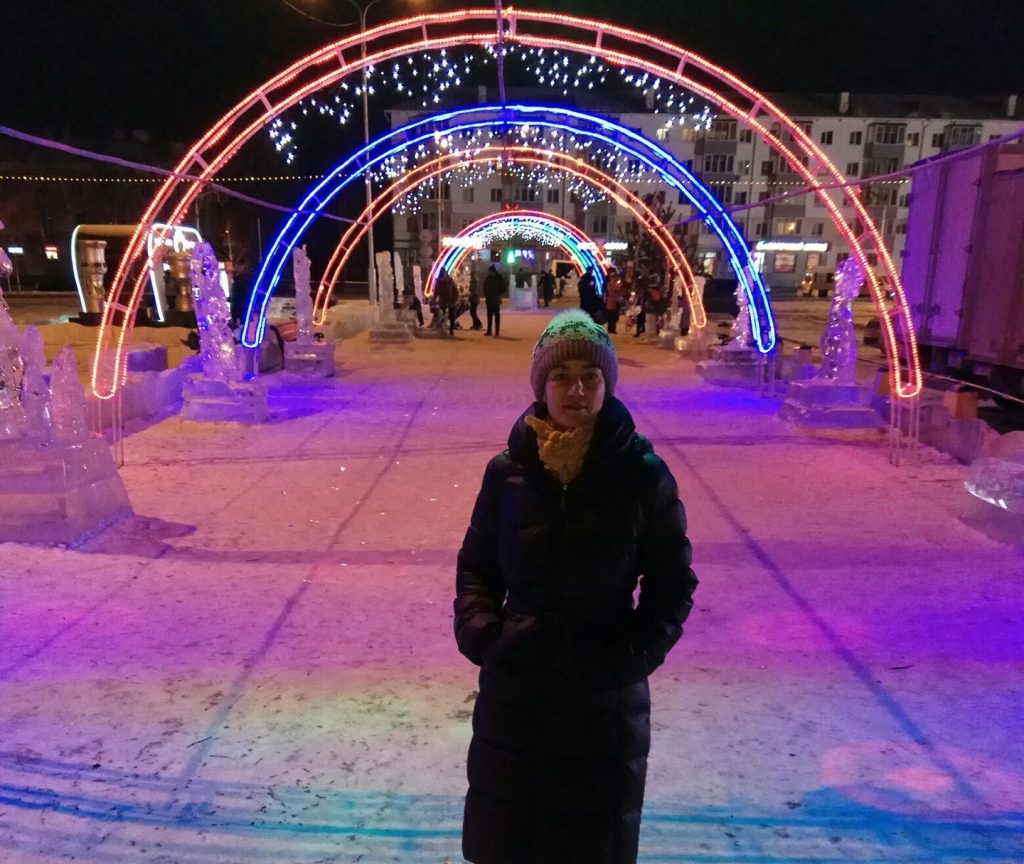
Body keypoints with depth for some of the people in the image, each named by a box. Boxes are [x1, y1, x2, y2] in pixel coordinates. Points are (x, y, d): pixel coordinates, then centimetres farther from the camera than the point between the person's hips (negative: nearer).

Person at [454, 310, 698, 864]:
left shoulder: (642, 475, -11)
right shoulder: (508, 471, -6)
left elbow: (673, 584, -1)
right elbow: (475, 565, 7)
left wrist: (638, 652, -14)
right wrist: (478, 628, -9)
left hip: (606, 701, -1)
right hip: (513, 696, 2)